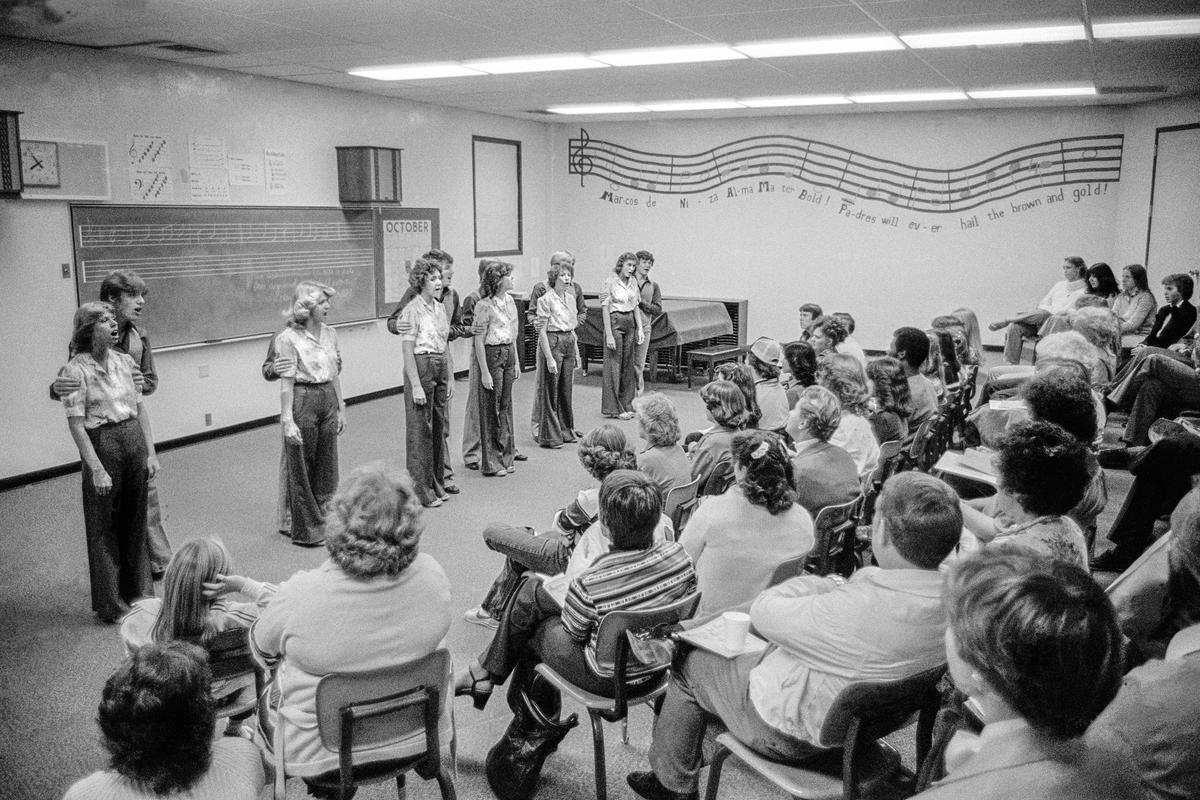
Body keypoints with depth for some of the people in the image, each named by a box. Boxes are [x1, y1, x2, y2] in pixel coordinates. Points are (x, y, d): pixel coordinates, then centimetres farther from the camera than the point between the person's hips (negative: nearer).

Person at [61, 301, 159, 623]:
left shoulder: (124, 361, 5)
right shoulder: (76, 369, -11)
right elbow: (76, 424, -13)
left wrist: (150, 452, 6)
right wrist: (96, 468, -16)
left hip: (134, 440, 5)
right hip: (101, 444, -5)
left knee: (135, 522, 14)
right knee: (105, 527, 6)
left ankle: (138, 592, 30)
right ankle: (110, 606, 18)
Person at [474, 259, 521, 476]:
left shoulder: (509, 300, 7)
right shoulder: (484, 305, -16)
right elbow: (479, 341, -15)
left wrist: (516, 362, 14)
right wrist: (484, 372, -17)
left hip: (508, 353, 7)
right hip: (491, 354, -7)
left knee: (506, 405, 13)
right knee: (491, 409, 1)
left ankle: (506, 456, 23)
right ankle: (490, 462, 10)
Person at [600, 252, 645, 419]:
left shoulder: (633, 282, 8)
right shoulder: (611, 282, -11)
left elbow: (636, 306, 14)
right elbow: (605, 309, -12)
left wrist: (640, 328, 5)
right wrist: (609, 335, -16)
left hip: (630, 323, 7)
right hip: (615, 322, -6)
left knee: (629, 365, 9)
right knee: (614, 365, -2)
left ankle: (626, 405, 17)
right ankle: (613, 408, 4)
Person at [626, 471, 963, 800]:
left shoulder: (856, 609, -41)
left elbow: (763, 612, -24)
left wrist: (827, 583, -13)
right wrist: (843, 585, -9)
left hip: (792, 733, -8)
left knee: (688, 665, 13)